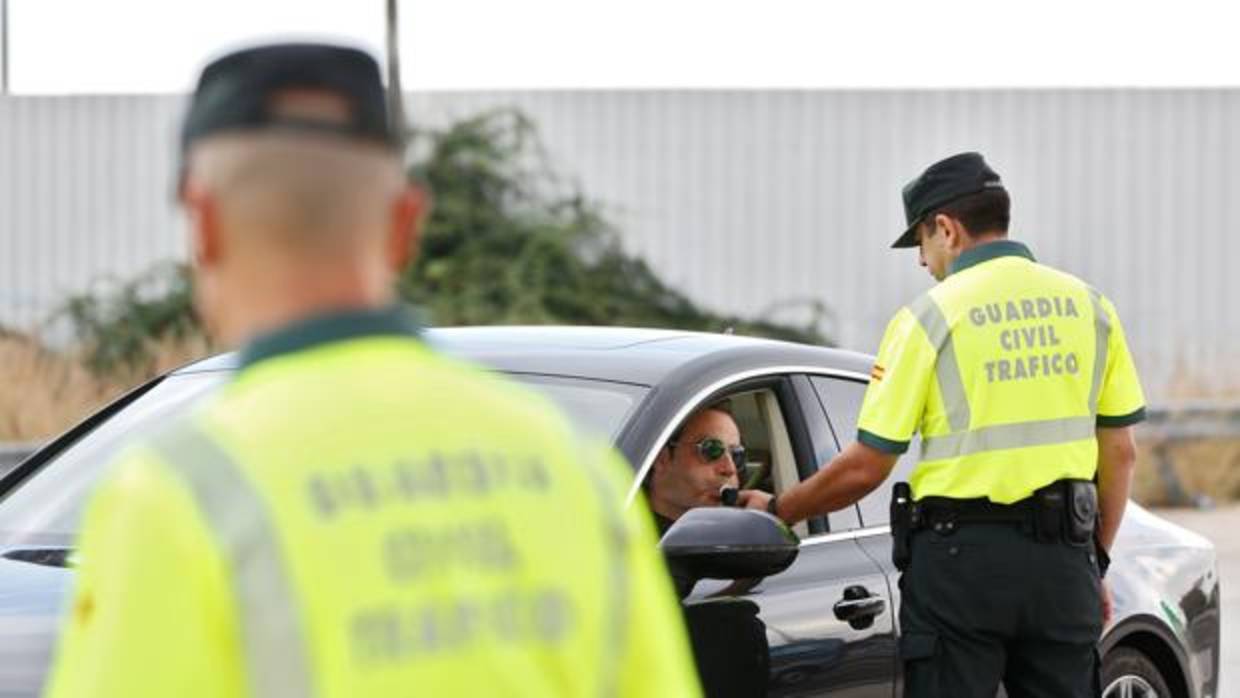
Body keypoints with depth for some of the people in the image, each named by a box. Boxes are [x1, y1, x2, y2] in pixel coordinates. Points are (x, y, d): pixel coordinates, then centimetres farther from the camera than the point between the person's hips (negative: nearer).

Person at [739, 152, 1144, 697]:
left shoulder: (929, 317, -5)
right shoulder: (1088, 306, 8)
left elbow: (865, 467, -5)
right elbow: (1119, 453, 9)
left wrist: (776, 511, 10)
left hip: (960, 555, -4)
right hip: (1064, 559, 4)